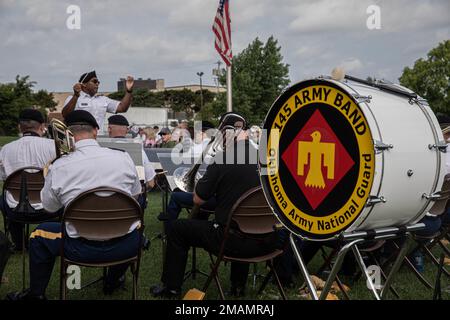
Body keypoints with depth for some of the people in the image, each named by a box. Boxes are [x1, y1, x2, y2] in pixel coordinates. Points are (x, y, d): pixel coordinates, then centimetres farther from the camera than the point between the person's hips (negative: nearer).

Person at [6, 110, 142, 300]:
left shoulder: (58, 167, -11)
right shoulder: (123, 158, -6)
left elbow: (50, 207, 6)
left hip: (83, 249, -1)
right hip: (126, 246, 2)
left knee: (40, 234, 26)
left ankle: (36, 293, 39)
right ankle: (113, 282, 48)